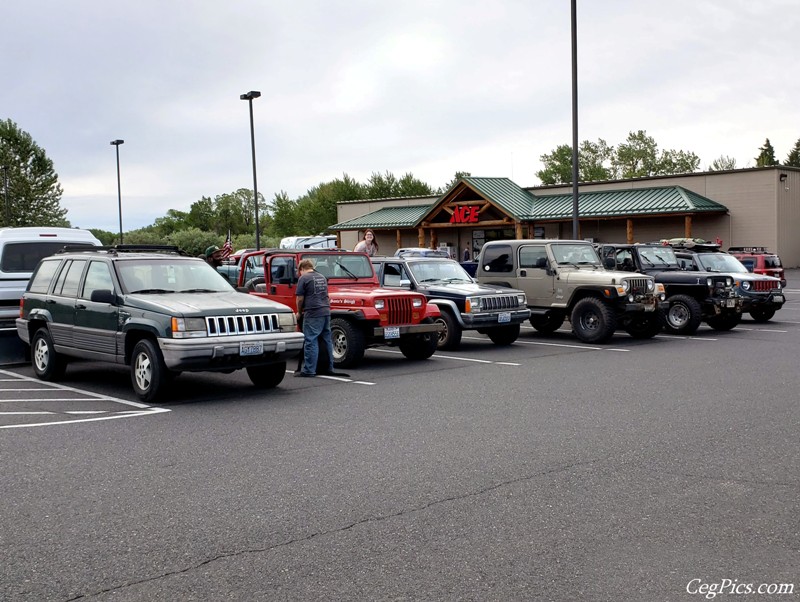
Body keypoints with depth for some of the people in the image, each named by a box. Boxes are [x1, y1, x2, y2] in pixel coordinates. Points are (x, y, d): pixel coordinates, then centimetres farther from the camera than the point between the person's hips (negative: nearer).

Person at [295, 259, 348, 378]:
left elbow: (300, 298, -4)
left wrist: (299, 312, 10)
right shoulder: (322, 277, 19)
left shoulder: (304, 278, -4)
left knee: (310, 341, -5)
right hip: (326, 311, 8)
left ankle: (309, 370, -5)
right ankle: (329, 368, 16)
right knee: (326, 340, 11)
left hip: (313, 314, -7)